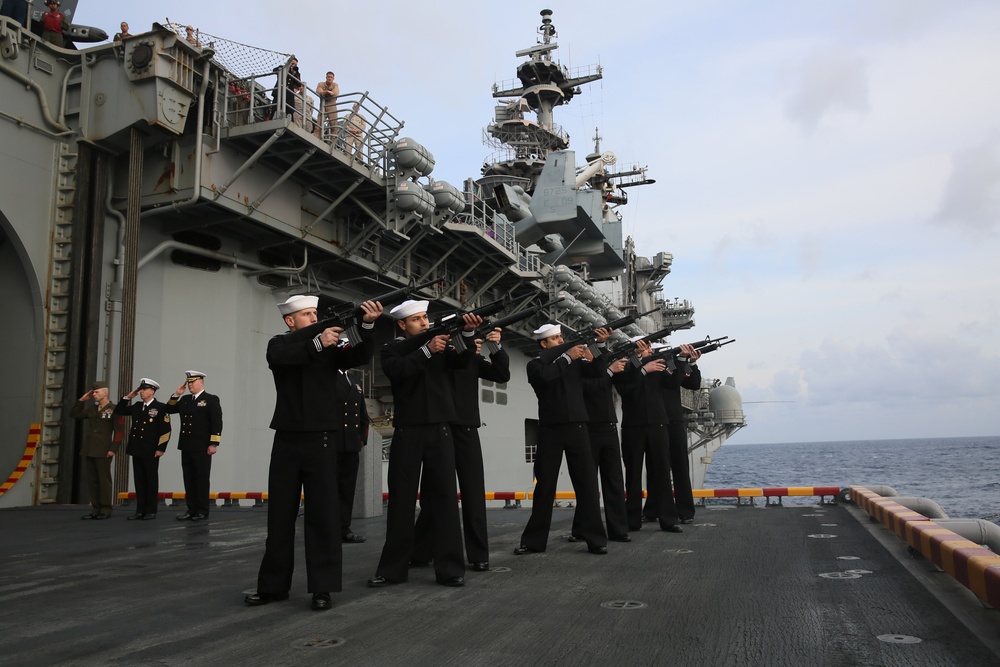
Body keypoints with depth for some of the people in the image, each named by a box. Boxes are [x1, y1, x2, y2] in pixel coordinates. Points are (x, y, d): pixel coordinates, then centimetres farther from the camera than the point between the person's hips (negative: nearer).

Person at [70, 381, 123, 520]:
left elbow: (118, 432, -9)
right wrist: (82, 400, 10)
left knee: (104, 481, -1)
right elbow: (73, 414, 21)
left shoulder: (114, 410, -5)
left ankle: (105, 511, 4)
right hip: (89, 451, 6)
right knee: (91, 480, 7)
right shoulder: (91, 409, 14)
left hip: (103, 451, -6)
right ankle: (95, 509, 13)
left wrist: (113, 449, -15)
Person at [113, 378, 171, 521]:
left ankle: (151, 511, 8)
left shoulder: (160, 407, -7)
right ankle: (140, 510, 13)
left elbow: (166, 430, -11)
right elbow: (118, 411, 19)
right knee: (139, 480, 8)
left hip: (151, 451, -6)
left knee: (151, 480, 2)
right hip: (137, 450, 6)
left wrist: (161, 448, -15)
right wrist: (128, 397, 9)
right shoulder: (136, 406, 13)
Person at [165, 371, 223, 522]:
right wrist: (176, 395, 7)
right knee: (189, 480, 8)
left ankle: (202, 511, 5)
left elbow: (217, 423, -9)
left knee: (201, 479, -1)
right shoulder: (184, 400, 16)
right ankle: (192, 510, 13)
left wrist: (213, 444, -16)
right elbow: (169, 409, 18)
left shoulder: (211, 399, -3)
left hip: (202, 447, -6)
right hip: (186, 447, 6)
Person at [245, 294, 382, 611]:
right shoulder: (279, 344, 7)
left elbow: (362, 356, -7)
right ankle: (274, 584, 19)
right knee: (280, 513, 8)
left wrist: (368, 325, -24)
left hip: (322, 440, -1)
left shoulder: (331, 347, 8)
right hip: (287, 441, 1)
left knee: (323, 513, -2)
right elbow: (282, 357, -17)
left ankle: (322, 587, 3)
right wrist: (317, 342, -30)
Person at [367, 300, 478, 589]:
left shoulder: (440, 342, 15)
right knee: (401, 498, 4)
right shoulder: (391, 349, 8)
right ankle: (393, 568, 12)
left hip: (440, 428, 2)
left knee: (444, 496, 0)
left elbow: (460, 359, -3)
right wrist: (427, 350, -21)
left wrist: (467, 333, -20)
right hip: (407, 431, -1)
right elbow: (397, 371, -13)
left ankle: (450, 567, 3)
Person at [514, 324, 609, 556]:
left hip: (577, 428, 2)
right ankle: (534, 540, 13)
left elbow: (597, 370, 1)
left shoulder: (575, 362, 14)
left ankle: (595, 539, 4)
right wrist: (567, 357, -14)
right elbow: (546, 375, -18)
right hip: (550, 431, -2)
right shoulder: (535, 365, 4)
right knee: (545, 486, 4)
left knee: (587, 484, 0)